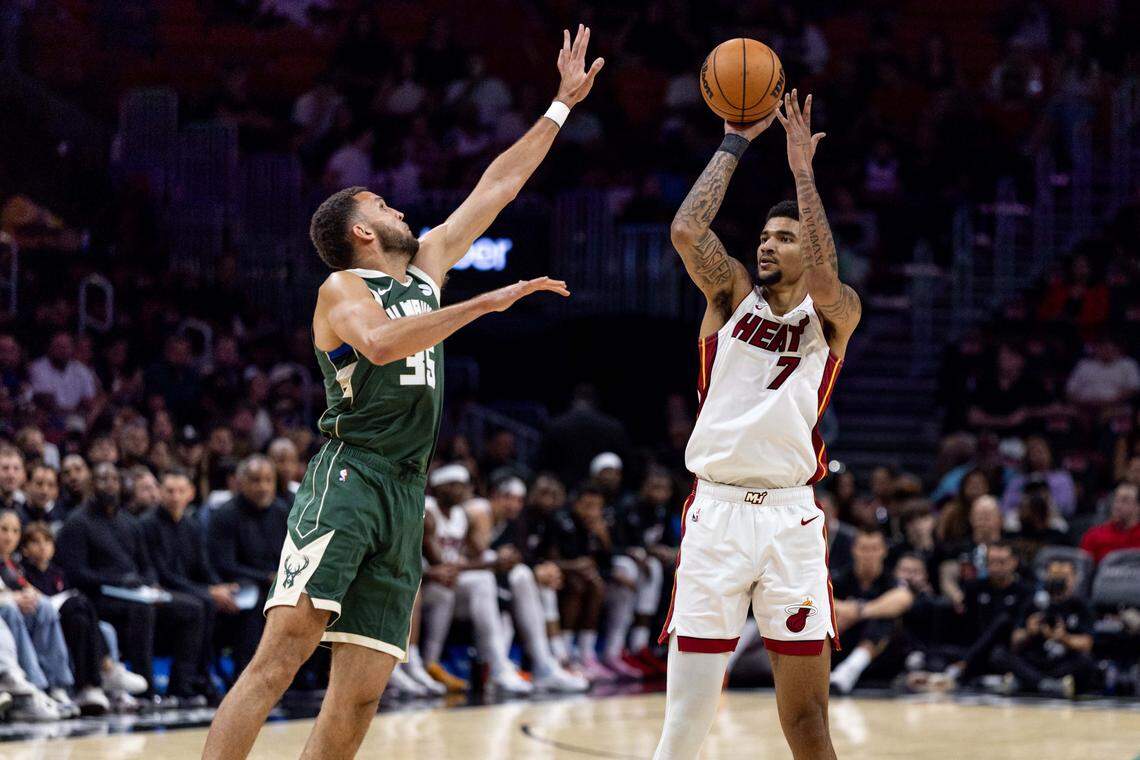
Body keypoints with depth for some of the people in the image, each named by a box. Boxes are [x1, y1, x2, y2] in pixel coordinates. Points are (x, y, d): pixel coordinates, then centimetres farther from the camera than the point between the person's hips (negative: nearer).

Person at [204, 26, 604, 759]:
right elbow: (380, 342, -24)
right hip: (348, 479, -8)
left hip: (404, 494, 8)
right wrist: (486, 303, -25)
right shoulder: (344, 290, -1)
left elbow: (498, 186, 26)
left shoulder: (426, 267, 21)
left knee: (360, 693, -1)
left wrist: (563, 104, 28)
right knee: (283, 651, -20)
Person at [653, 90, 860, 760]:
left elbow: (824, 279, -15)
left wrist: (802, 168, -12)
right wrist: (736, 144, -1)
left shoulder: (835, 316, 8)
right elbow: (687, 230, -6)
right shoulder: (733, 295, 11)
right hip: (716, 510, 1)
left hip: (791, 518, 0)